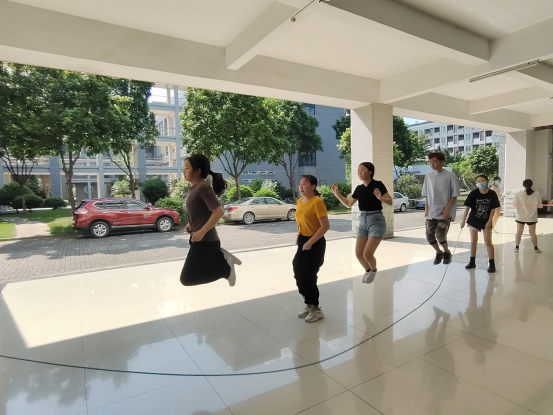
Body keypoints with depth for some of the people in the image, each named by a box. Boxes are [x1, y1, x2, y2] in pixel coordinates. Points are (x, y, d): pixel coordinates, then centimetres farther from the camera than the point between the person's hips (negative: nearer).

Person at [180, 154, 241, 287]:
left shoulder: (203, 187, -18)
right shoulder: (192, 188, 9)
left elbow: (219, 211, -25)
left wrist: (202, 231, -25)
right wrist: (191, 224, 8)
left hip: (205, 241, -10)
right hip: (198, 240, 10)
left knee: (187, 278, -4)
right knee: (194, 273, 21)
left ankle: (226, 268, 5)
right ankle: (222, 257, 20)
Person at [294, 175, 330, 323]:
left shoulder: (317, 202, -19)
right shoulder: (299, 201, 6)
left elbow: (325, 226, -24)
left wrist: (310, 242, -23)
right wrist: (299, 237, 9)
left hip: (315, 244, -8)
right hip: (303, 242, 8)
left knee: (308, 276, -2)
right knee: (299, 274, 11)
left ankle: (316, 309, 19)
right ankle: (309, 305, 31)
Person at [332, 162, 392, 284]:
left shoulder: (378, 184, -9)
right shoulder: (359, 188, 7)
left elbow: (390, 201, -9)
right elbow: (348, 204, 17)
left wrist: (380, 197, -28)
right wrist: (337, 194, 7)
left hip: (376, 220, -6)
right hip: (363, 221, 6)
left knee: (367, 253, -12)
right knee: (359, 254, 6)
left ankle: (373, 270, 21)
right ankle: (367, 270, 36)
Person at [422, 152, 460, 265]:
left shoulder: (450, 176, -7)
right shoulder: (428, 176, 6)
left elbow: (454, 194, -6)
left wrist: (447, 209, -14)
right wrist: (426, 208, 4)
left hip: (444, 212, -4)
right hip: (431, 212, 5)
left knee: (440, 234, -13)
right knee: (429, 236, 3)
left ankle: (447, 253, 17)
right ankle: (439, 253, 30)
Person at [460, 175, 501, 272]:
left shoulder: (492, 194, -11)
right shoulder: (473, 193, -12)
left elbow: (493, 209, -6)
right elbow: (467, 207, -12)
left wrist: (489, 221, -12)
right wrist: (463, 220, -14)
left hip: (486, 221, -1)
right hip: (474, 220, 1)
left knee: (488, 242, -2)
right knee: (473, 241, 10)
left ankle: (492, 264, 7)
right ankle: (472, 262, 20)